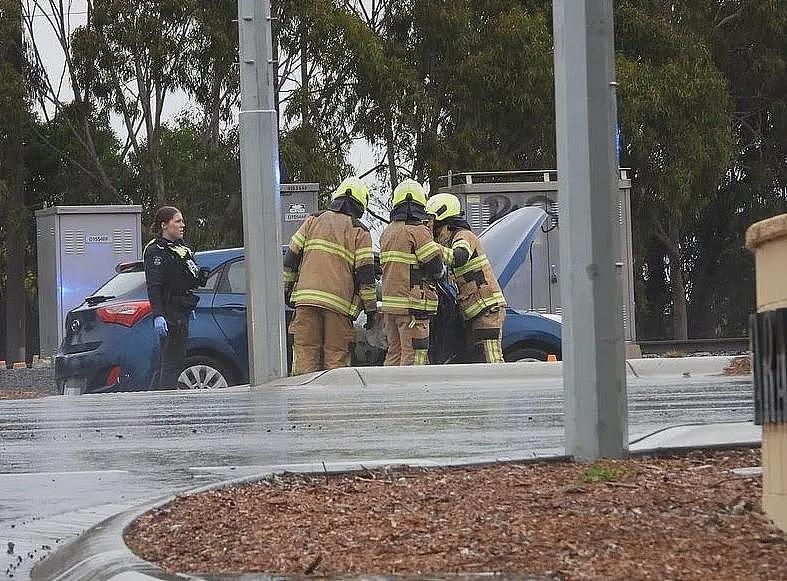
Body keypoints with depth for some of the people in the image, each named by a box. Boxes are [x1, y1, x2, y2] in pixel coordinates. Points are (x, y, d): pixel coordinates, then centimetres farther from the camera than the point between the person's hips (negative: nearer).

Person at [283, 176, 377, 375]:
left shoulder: (314, 221, 13)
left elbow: (291, 258, 12)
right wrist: (371, 309, 4)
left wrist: (286, 288, 21)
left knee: (305, 354, 2)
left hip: (306, 299, 2)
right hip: (340, 303, -2)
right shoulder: (360, 232, 5)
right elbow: (365, 273, -1)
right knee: (336, 357, 1)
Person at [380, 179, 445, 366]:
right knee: (413, 357, -6)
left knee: (394, 354, 14)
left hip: (389, 304, 8)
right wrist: (441, 272, 10)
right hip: (413, 305, -8)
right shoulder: (418, 231, -11)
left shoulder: (387, 232, 14)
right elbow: (435, 267, -12)